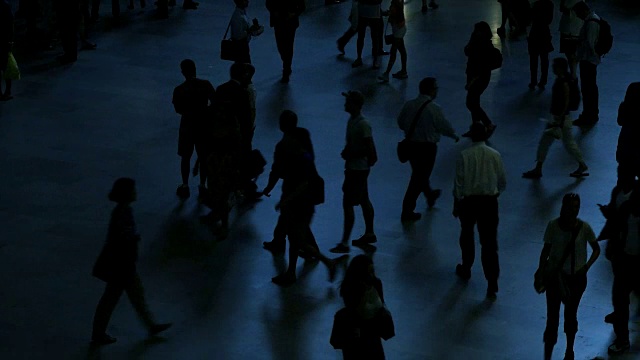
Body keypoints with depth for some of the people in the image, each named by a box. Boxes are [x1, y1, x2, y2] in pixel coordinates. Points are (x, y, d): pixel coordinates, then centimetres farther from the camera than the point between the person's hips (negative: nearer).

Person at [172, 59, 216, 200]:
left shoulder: (179, 90, -16)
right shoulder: (205, 85, -13)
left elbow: (178, 109, -6)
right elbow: (214, 103, -8)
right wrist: (204, 110, 8)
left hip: (188, 126, -1)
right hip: (204, 125, 1)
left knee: (185, 157, 15)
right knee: (204, 157, 14)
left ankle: (185, 186, 21)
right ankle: (203, 186, 20)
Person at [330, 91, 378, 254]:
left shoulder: (362, 124, -23)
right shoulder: (352, 120, 6)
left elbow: (369, 148, -25)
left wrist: (350, 154, -18)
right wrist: (346, 151, 0)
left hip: (358, 169, -10)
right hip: (352, 167, 10)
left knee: (348, 204, -8)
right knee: (364, 201, 19)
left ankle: (344, 243, -5)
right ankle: (369, 234, 32)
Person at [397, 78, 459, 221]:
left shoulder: (409, 105, -5)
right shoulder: (434, 108, -20)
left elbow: (400, 122, 7)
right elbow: (444, 126, -9)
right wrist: (455, 135, 11)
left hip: (410, 144, 6)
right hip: (427, 147, -6)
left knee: (419, 173, 27)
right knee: (419, 178, 4)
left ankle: (430, 195, 52)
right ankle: (407, 212, 6)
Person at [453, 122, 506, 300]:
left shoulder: (464, 156, -10)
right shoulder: (495, 155, -4)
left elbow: (459, 183, -8)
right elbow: (502, 182, 5)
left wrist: (456, 205, 4)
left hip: (469, 201, -1)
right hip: (489, 202, 1)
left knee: (467, 236, 25)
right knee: (489, 243, 0)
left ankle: (466, 269, 43)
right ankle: (492, 284, -7)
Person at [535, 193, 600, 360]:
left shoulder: (584, 228, -11)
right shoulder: (553, 225, -11)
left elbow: (596, 249, 2)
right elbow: (546, 249, -1)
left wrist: (587, 266, -11)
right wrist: (541, 268, -13)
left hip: (576, 277, 1)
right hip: (555, 276, -1)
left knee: (571, 314, 18)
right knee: (552, 317, -4)